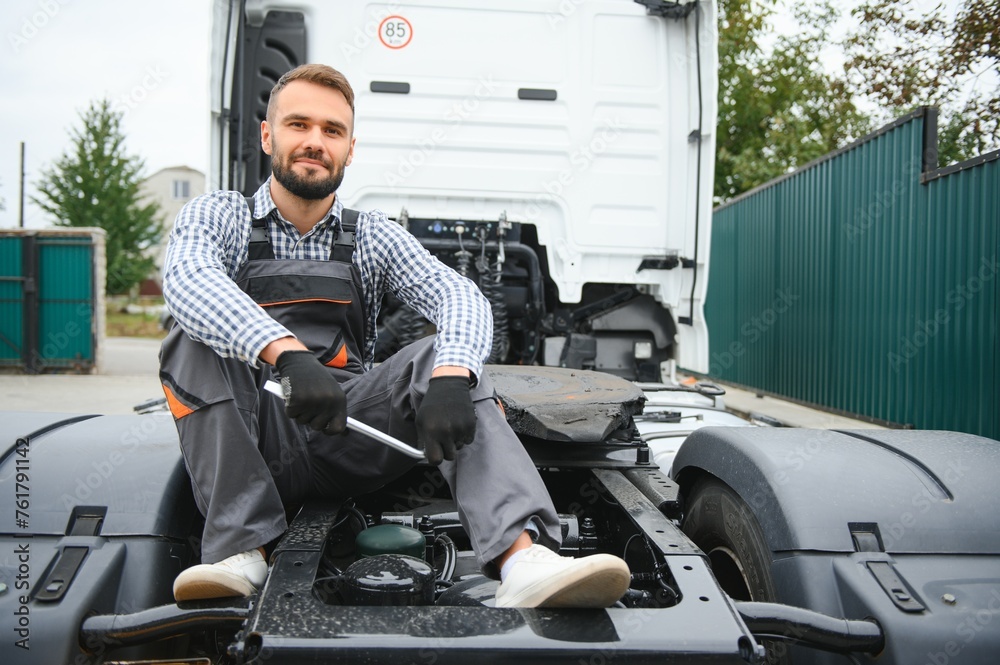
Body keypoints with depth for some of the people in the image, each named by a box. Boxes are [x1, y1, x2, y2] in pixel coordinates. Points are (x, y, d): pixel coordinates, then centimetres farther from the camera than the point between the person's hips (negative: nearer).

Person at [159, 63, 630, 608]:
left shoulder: (373, 237, 10)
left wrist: (448, 379, -32)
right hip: (257, 448, -1)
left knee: (445, 355, -22)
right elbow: (187, 281, -20)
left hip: (349, 435, 1)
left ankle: (523, 560, -42)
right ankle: (240, 550, -29)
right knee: (196, 339, -24)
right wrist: (288, 354, -39)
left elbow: (459, 297, -9)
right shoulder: (218, 216, 5)